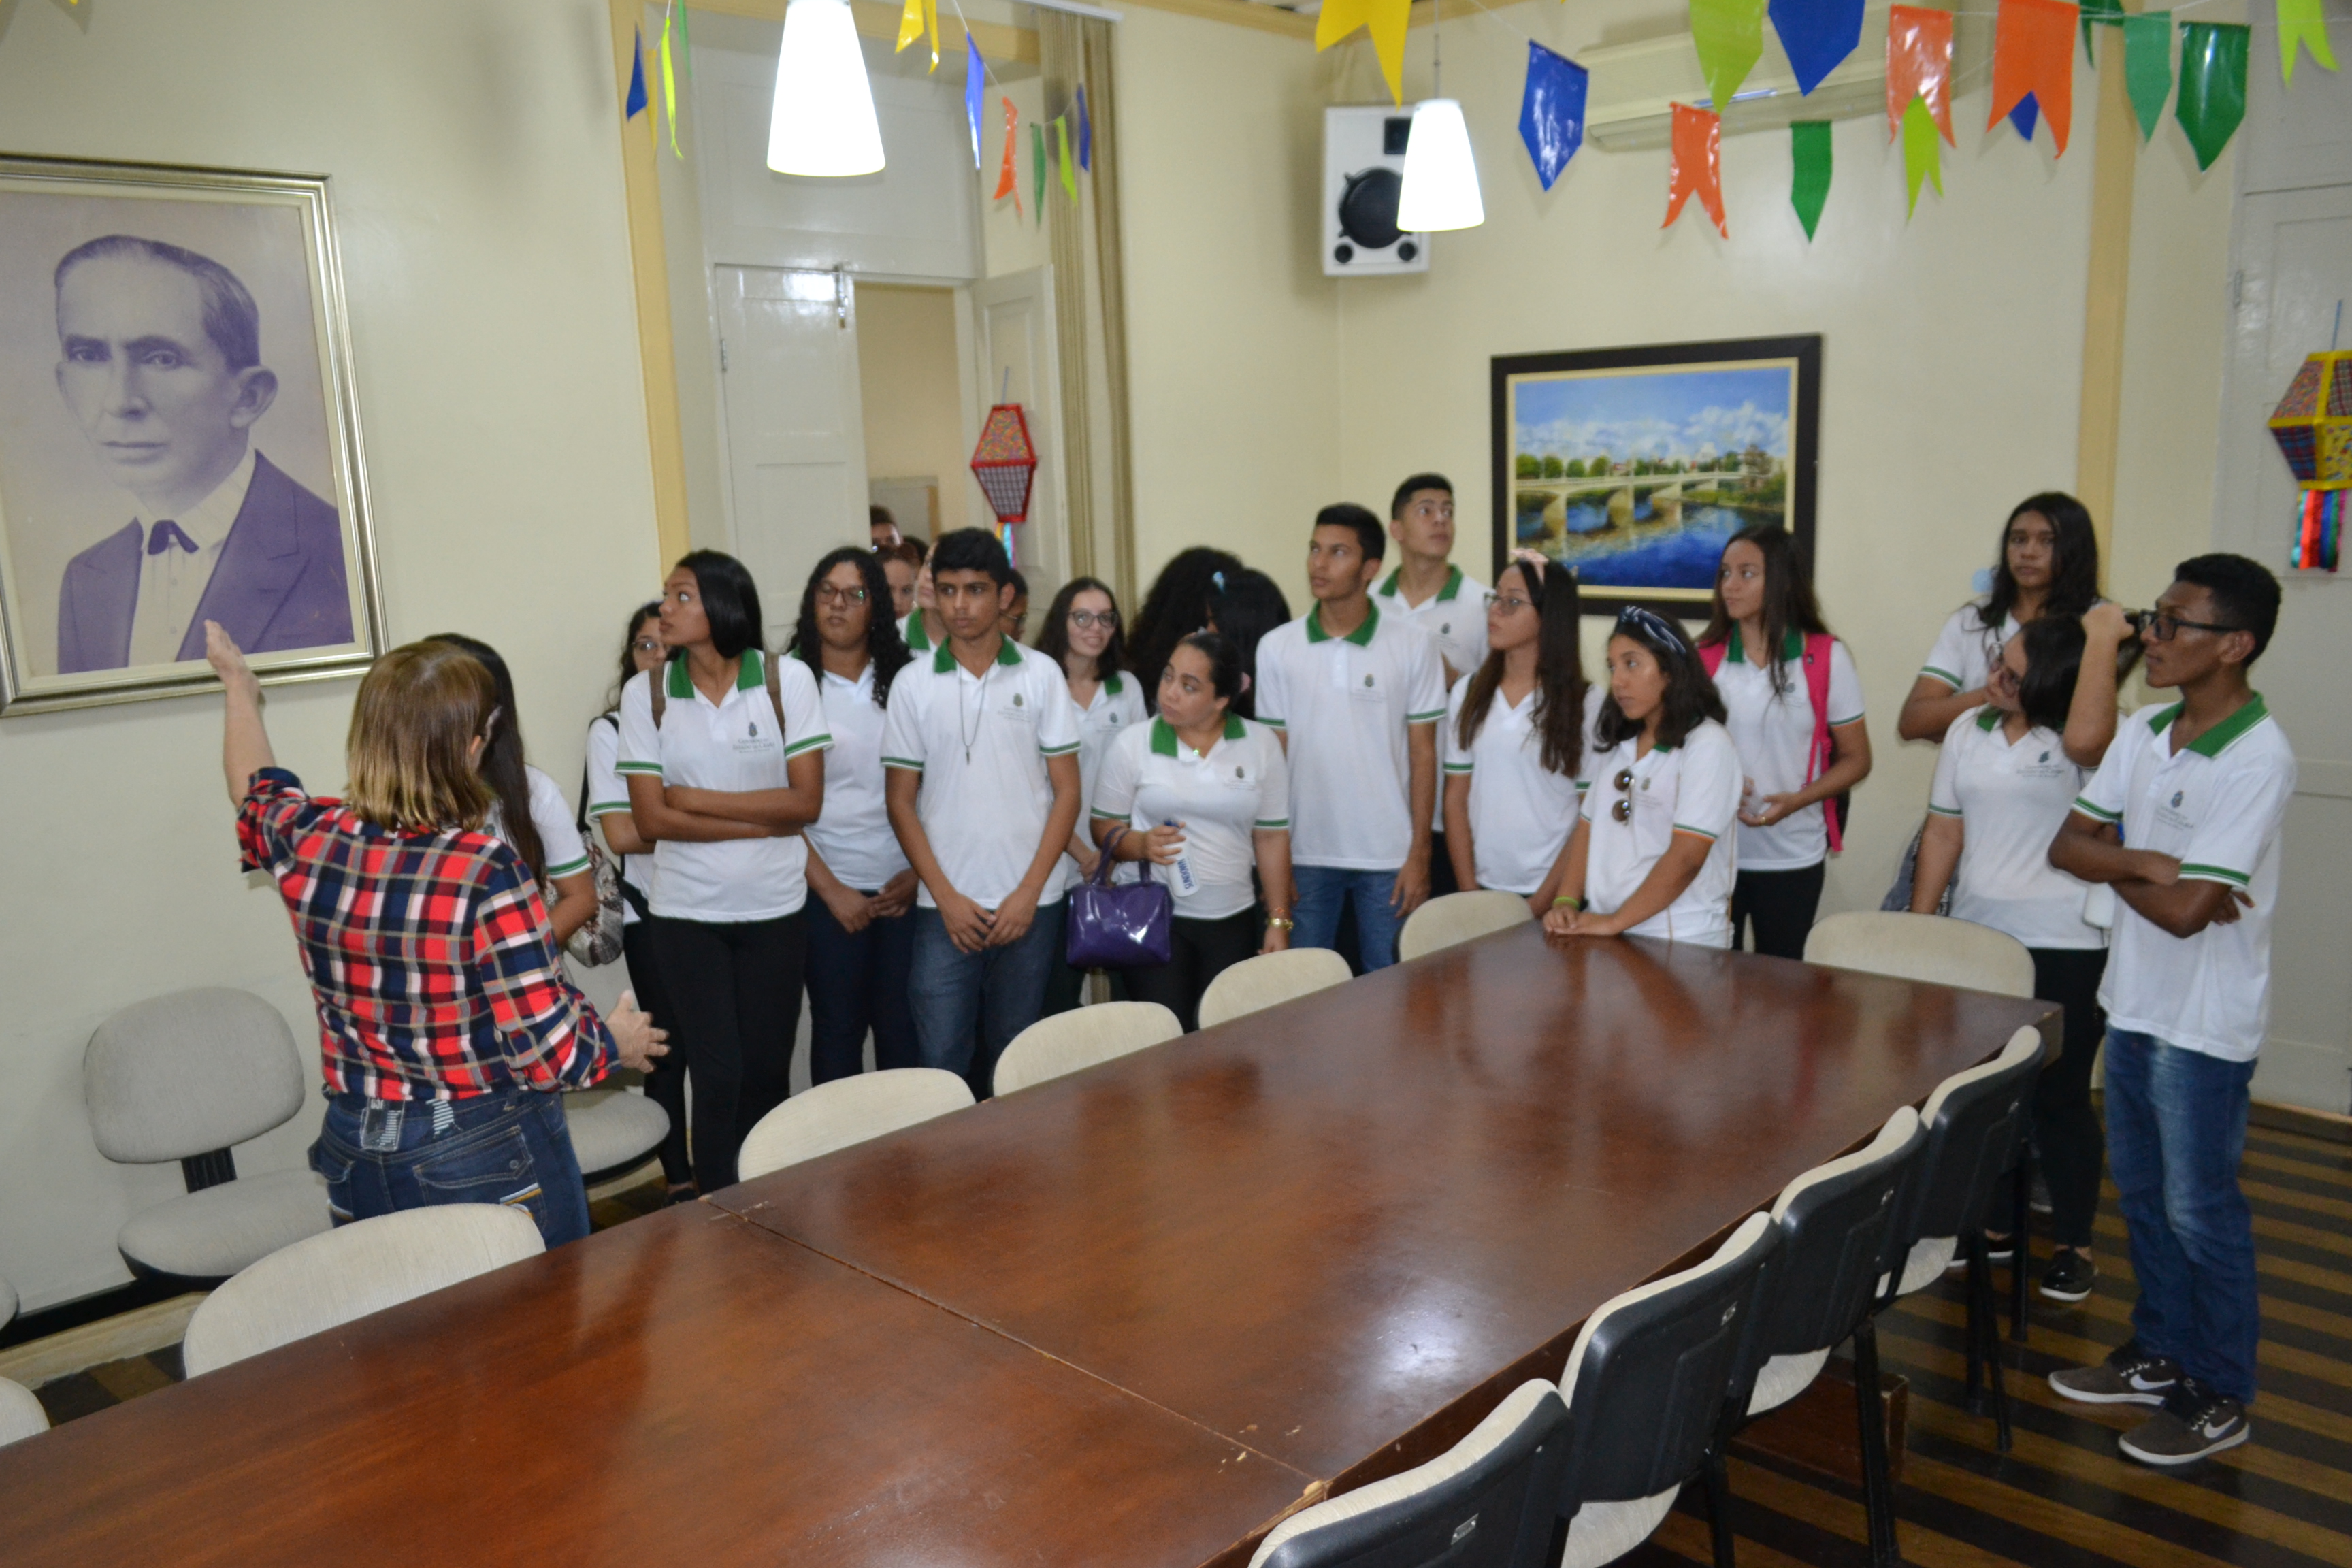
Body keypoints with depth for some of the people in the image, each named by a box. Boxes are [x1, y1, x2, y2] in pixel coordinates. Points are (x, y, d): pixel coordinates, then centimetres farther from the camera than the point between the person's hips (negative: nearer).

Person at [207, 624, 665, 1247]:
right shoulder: (485, 871, -25)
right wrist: (618, 1042, -1)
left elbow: (256, 790, 19)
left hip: (355, 1156, 6)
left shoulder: (308, 842, -7)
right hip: (489, 1159, -5)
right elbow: (548, 1049, -23)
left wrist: (239, 687, 36)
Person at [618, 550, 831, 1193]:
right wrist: (763, 821, -12)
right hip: (687, 913, 0)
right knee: (718, 1076, -1)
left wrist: (700, 800, -12)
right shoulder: (645, 693, -4)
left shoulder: (787, 679, -5)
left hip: (775, 906, 1)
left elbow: (806, 801, -9)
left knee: (767, 1073, 8)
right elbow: (651, 817, -9)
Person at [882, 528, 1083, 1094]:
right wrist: (946, 897, -5)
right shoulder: (913, 683, 2)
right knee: (941, 1061, -1)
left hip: (1028, 902, 0)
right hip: (945, 905, 0)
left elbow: (1067, 791, 1)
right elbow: (901, 800, 3)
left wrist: (1029, 891, -7)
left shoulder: (1040, 675, 1)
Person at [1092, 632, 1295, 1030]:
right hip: (1155, 921, -1)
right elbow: (1105, 826, 3)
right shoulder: (1133, 743, -2)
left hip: (1233, 922, 2)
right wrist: (1140, 844, -19)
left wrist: (1279, 921, 3)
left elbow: (1271, 836, 5)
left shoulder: (1261, 743, 2)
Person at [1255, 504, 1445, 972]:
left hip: (1389, 857, -1)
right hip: (1305, 855, 1)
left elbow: (1423, 754, 0)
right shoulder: (1277, 648, 0)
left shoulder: (1414, 646, -3)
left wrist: (1419, 854, -4)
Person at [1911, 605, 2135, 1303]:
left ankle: (2074, 1241, 23)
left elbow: (2086, 736, -38)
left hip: (2066, 951, -5)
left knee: (2059, 1096, 6)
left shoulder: (2076, 743, -12)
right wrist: (1917, 926, 7)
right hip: (1975, 939, 5)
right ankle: (1993, 1220, 32)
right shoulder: (1969, 732, 4)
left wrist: (2102, 637, -27)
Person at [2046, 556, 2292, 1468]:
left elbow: (2186, 910, -26)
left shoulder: (2258, 760, -22)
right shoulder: (2142, 733, 1)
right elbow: (2066, 846, 0)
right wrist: (2147, 862, -18)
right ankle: (2162, 1354, 36)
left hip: (2203, 1023, -7)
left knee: (2199, 1211, 6)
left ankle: (2220, 1397, 23)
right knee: (2140, 1194, 19)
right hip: (2133, 1000, 8)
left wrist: (2114, 864, -9)